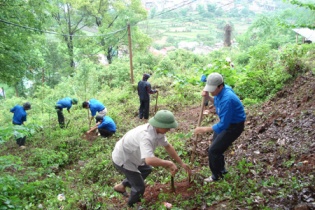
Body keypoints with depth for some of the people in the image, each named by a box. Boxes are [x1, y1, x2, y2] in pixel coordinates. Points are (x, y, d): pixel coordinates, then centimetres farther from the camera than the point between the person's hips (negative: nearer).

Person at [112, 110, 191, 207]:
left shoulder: (157, 130, -11)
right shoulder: (146, 136, -40)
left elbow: (168, 146, 3)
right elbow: (149, 160, -53)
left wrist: (181, 163, 3)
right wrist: (169, 164, -39)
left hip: (130, 155, 9)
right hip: (122, 159, -9)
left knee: (146, 170, 27)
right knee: (140, 187, 2)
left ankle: (121, 186, 38)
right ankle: (132, 205, 34)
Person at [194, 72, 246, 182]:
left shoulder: (227, 99, -37)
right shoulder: (221, 91, -10)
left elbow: (223, 125, -33)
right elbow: (217, 102, 14)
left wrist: (204, 129, -28)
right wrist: (208, 97, -6)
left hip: (234, 126, -9)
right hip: (227, 122, 9)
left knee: (213, 151, -5)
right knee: (216, 148, 21)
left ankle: (217, 176, 17)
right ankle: (221, 169, 44)